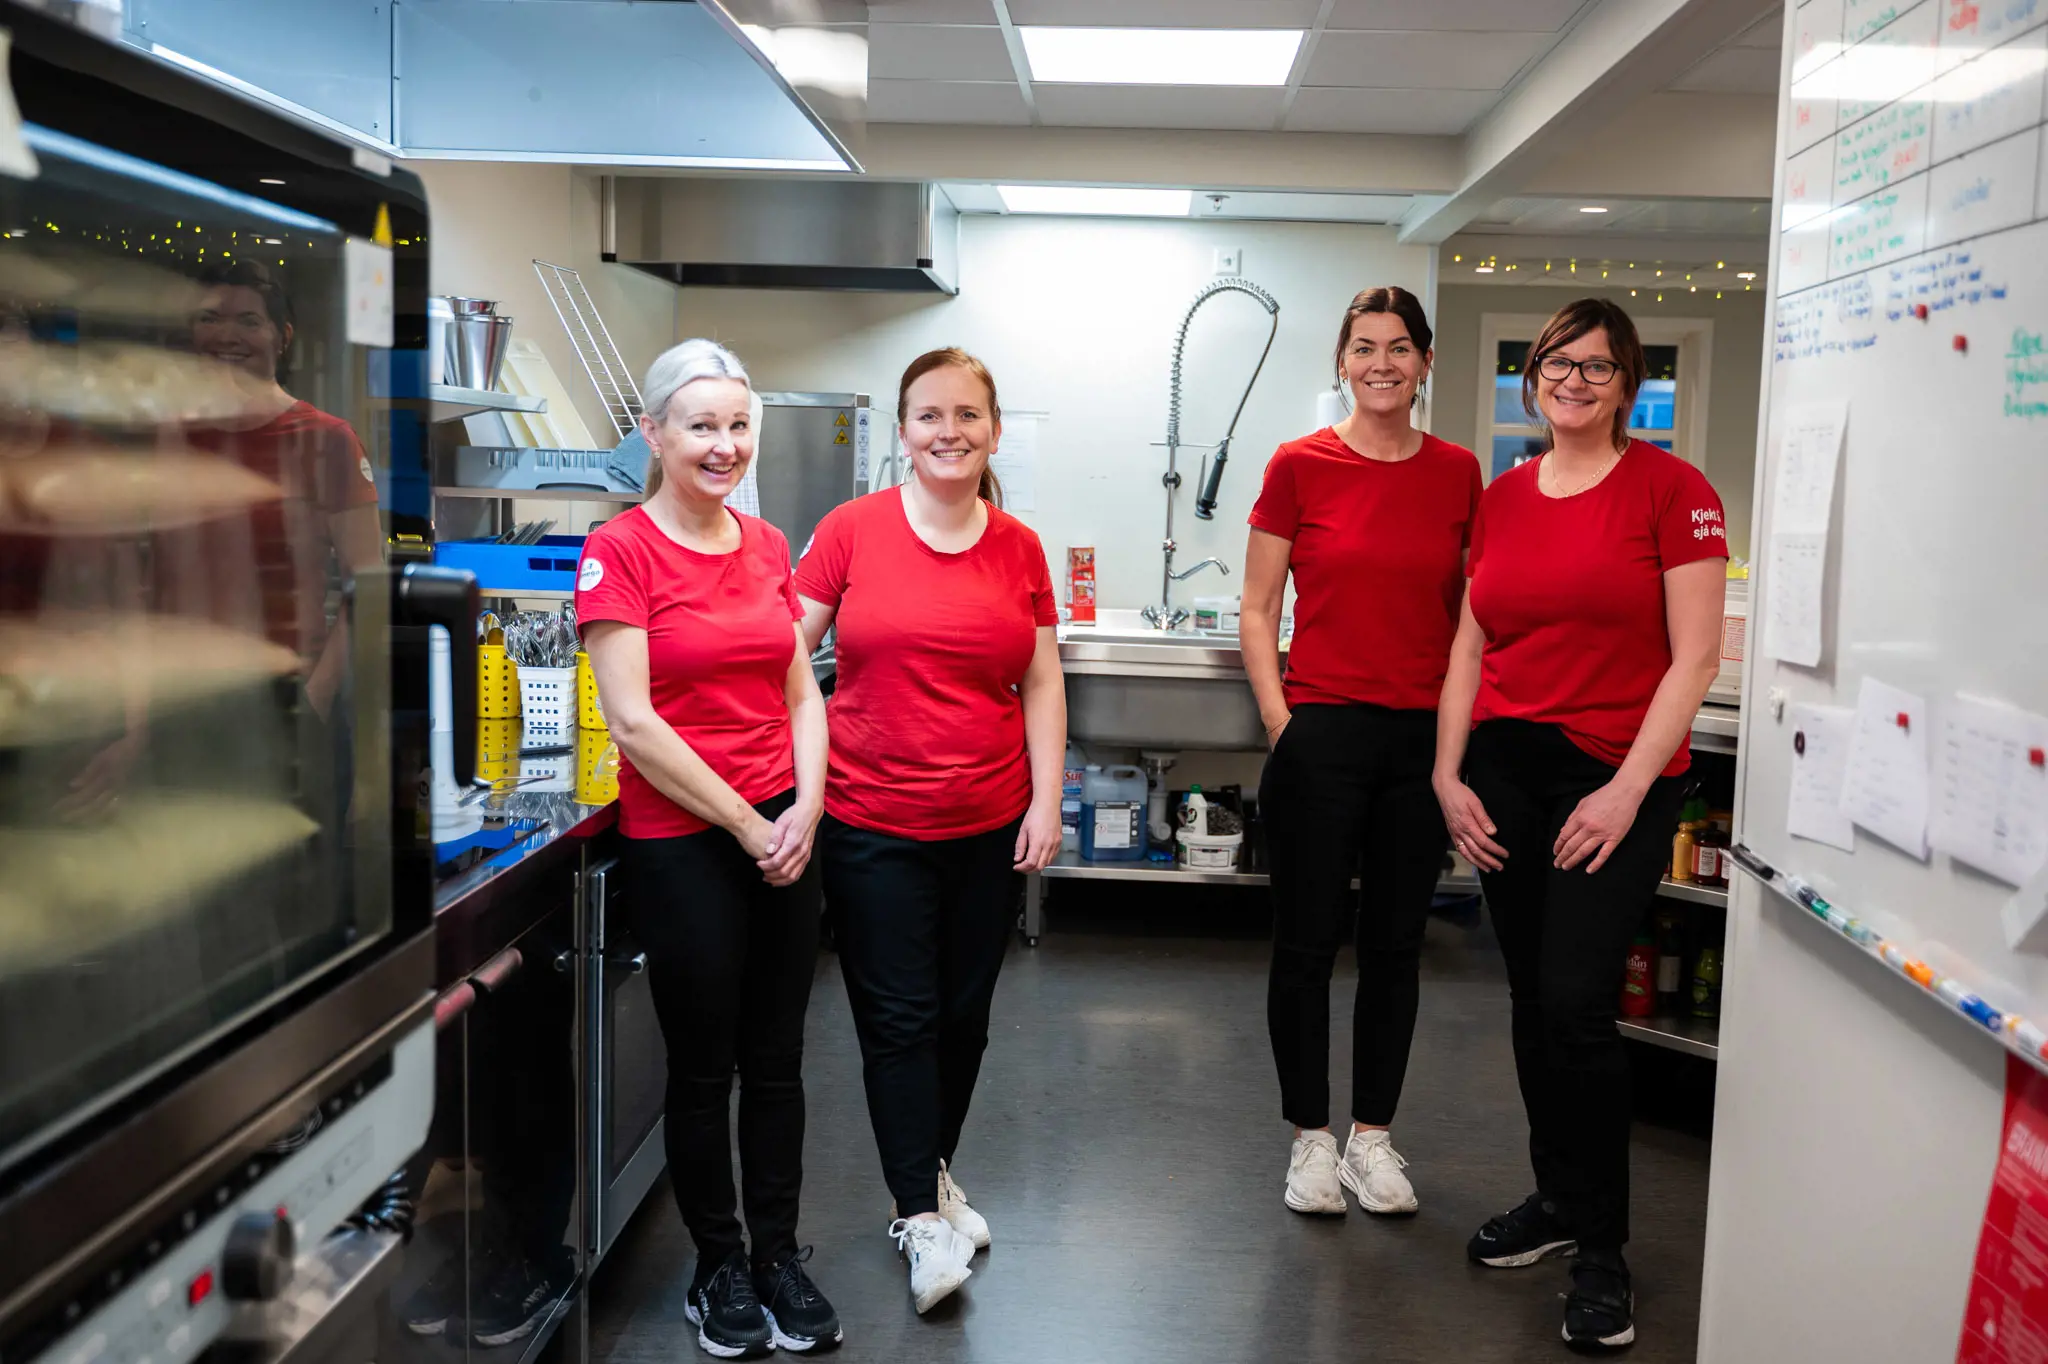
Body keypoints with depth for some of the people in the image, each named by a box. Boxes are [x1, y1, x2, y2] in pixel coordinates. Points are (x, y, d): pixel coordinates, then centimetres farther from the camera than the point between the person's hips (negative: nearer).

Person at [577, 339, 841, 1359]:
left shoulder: (768, 545, 8)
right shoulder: (620, 552, -9)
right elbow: (634, 721, -14)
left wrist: (803, 810, -3)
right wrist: (746, 825, -11)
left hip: (783, 834, 5)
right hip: (681, 841, -5)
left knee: (777, 1057, 13)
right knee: (703, 1067, 8)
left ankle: (780, 1256, 28)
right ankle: (720, 1268, 27)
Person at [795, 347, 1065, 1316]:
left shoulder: (1019, 548, 4)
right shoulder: (852, 530, -4)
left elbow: (1042, 685, 8)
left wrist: (1046, 800, 1)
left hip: (990, 826, 3)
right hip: (872, 824, -3)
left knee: (963, 1012, 14)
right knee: (898, 1019, 2)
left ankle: (931, 1175, 36)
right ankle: (923, 1218, 15)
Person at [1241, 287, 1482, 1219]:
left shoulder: (1458, 474, 6)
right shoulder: (1301, 466, -2)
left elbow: (1468, 612, 13)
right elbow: (1258, 610, 0)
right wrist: (1279, 722, -8)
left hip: (1423, 738, 3)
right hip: (1322, 730, -3)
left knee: (1396, 943, 11)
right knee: (1308, 942, 5)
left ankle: (1372, 1136, 26)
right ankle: (1310, 1138, 22)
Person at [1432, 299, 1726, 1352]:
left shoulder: (1671, 489, -4)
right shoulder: (1501, 499, 11)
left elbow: (1694, 656, -7)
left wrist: (1627, 790, -13)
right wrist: (1449, 774, 4)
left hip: (1615, 779, -5)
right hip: (1504, 768, 5)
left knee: (1576, 1004, -9)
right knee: (1533, 1001, 11)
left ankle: (1601, 1252, 8)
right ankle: (1558, 1197, 30)